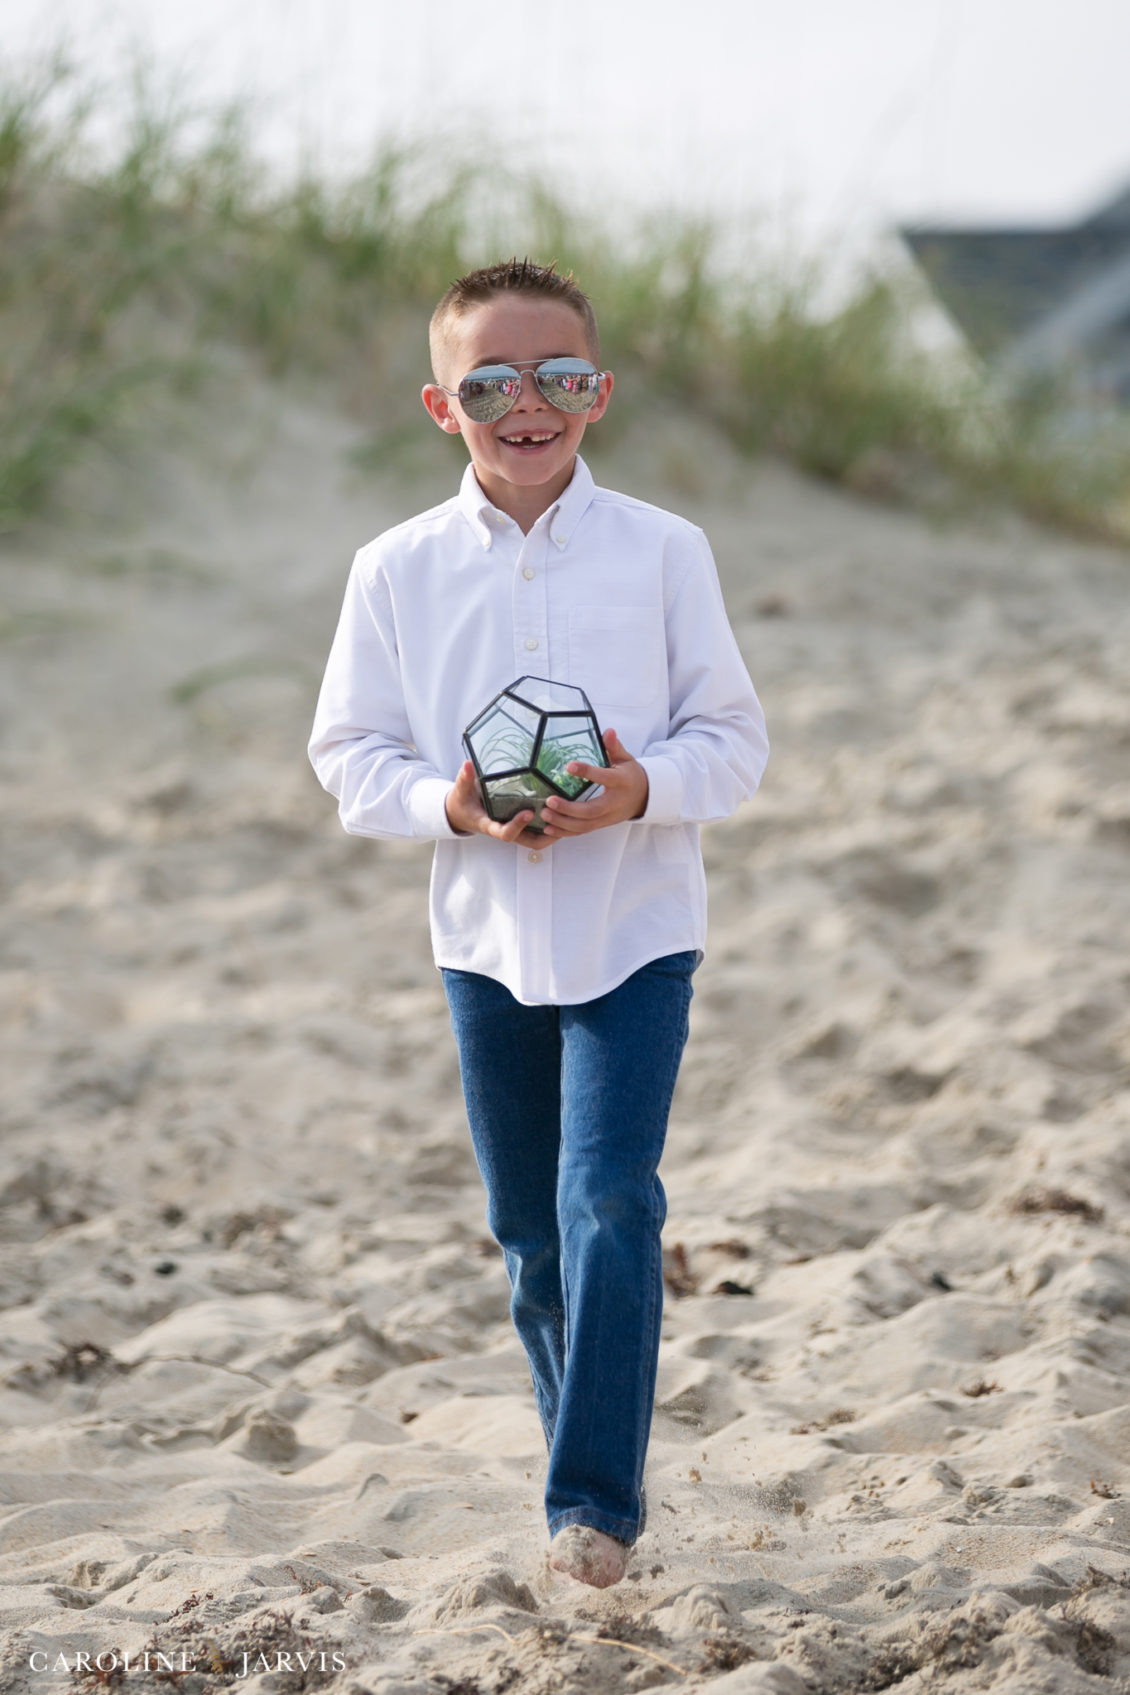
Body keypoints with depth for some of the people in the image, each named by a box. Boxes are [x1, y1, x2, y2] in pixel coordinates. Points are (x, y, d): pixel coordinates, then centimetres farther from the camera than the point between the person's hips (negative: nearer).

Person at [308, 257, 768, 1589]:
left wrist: (644, 786, -20)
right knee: (529, 1228, 11)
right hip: (486, 935, 3)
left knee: (607, 1201, -14)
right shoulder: (397, 570, -1)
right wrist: (448, 805, -17)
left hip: (634, 933, -2)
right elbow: (350, 755, 2)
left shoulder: (661, 552, -4)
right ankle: (580, 1445, 30)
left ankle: (594, 1500, -8)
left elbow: (734, 737, -1)